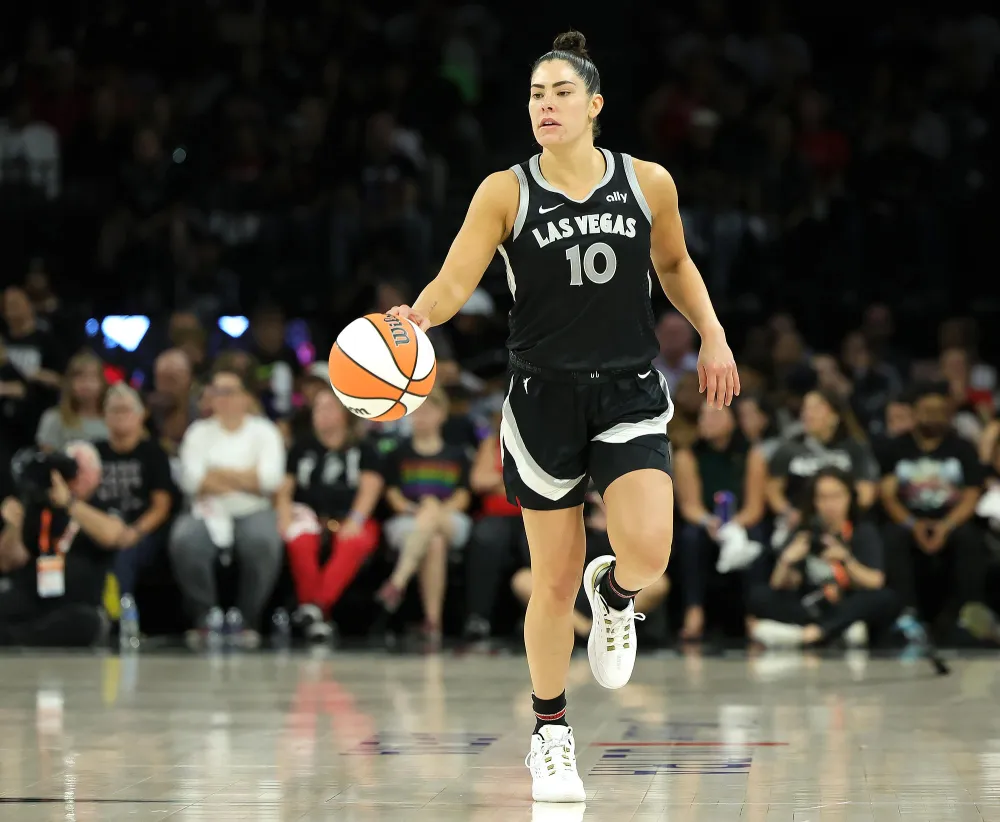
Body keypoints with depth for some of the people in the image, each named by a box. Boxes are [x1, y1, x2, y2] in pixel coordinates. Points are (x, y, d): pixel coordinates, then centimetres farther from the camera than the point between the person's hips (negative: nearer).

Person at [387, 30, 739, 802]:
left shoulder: (648, 183, 1)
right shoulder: (506, 193, -4)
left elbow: (674, 263, 19)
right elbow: (454, 283, -10)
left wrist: (712, 335, 9)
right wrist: (418, 314, -31)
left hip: (630, 395, 1)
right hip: (544, 398, -1)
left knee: (647, 552, -21)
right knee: (555, 584, 4)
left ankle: (614, 593, 18)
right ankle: (551, 732, 23)